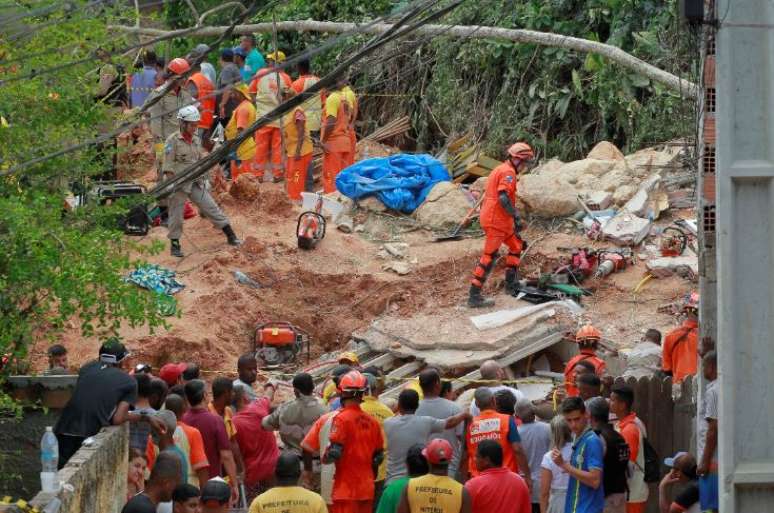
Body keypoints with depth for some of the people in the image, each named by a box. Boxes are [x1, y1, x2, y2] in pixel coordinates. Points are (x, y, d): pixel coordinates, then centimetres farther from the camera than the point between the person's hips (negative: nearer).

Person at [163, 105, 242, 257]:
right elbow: (168, 166, -12)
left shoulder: (196, 141, 10)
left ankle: (231, 236, 6)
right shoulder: (173, 141, -10)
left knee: (211, 208, 4)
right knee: (176, 215, 4)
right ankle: (174, 245, 16)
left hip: (195, 182, 6)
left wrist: (203, 180, 16)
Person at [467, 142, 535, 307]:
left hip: (491, 217, 10)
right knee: (489, 256, -10)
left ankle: (511, 284, 26)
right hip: (496, 221, -10)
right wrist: (516, 216, -20)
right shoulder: (508, 172, -13)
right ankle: (474, 296, -11)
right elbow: (503, 197, -25)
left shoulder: (500, 170, 19)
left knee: (516, 245, 21)